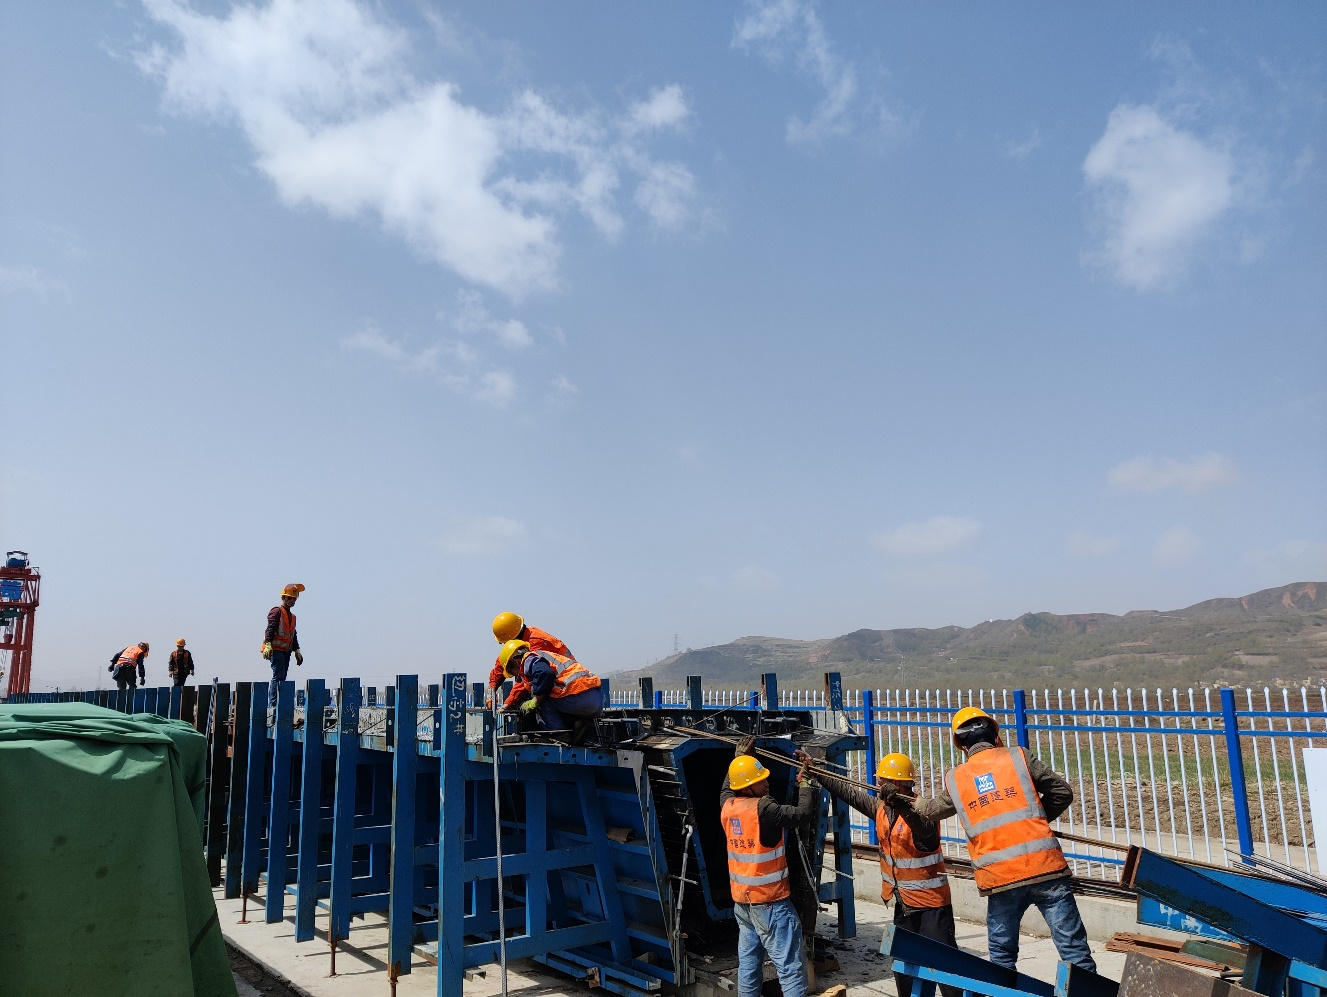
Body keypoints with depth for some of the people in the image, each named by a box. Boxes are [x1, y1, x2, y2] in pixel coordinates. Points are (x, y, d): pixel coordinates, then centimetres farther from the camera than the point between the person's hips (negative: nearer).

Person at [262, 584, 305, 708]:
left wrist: (297, 651, 22)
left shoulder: (292, 616, 23)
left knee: (282, 677, 6)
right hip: (276, 649, -8)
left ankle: (278, 703, 9)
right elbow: (270, 628, -13)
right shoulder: (276, 611, -1)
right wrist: (268, 644, -24)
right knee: (278, 676, -14)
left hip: (286, 651, 8)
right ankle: (272, 704, -14)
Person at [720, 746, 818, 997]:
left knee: (748, 962, 14)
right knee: (790, 966, -3)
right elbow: (803, 812, -17)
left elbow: (726, 788, 25)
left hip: (741, 900, 8)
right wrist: (805, 780, -4)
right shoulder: (764, 809, -21)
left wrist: (739, 758, 32)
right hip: (770, 901, -7)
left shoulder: (727, 806, 1)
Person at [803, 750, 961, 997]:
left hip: (932, 903, -7)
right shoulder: (880, 807, 0)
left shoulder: (920, 811, -20)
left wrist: (900, 804, -58)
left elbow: (925, 829, -41)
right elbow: (848, 791, 7)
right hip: (903, 903, 8)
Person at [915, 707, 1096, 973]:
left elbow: (930, 811, 24)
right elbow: (1062, 793, 6)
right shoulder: (1017, 757, 3)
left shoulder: (955, 780, 8)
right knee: (1072, 946, 4)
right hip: (1044, 867, -1)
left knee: (1001, 953, 17)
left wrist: (910, 807, 46)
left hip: (999, 878, 1)